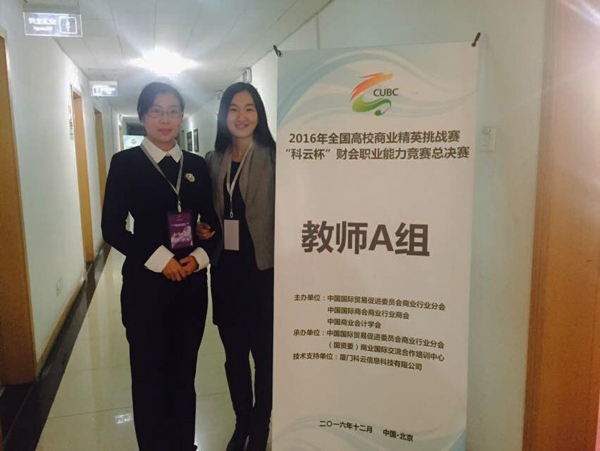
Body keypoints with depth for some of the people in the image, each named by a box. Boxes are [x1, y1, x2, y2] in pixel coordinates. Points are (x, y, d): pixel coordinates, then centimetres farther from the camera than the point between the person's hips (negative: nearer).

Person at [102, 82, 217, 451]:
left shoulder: (197, 165, 7)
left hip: (192, 282, 3)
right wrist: (158, 259, -14)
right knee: (150, 373, 9)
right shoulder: (126, 163, -3)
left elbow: (211, 222, 9)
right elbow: (113, 228, -7)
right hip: (146, 282, -3)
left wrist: (200, 256, -9)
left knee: (184, 371, 14)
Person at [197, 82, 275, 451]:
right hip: (225, 271, 5)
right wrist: (203, 230, -1)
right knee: (234, 353, 17)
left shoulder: (273, 157, -9)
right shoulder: (214, 161, 8)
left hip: (263, 271, -5)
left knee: (264, 353, 9)